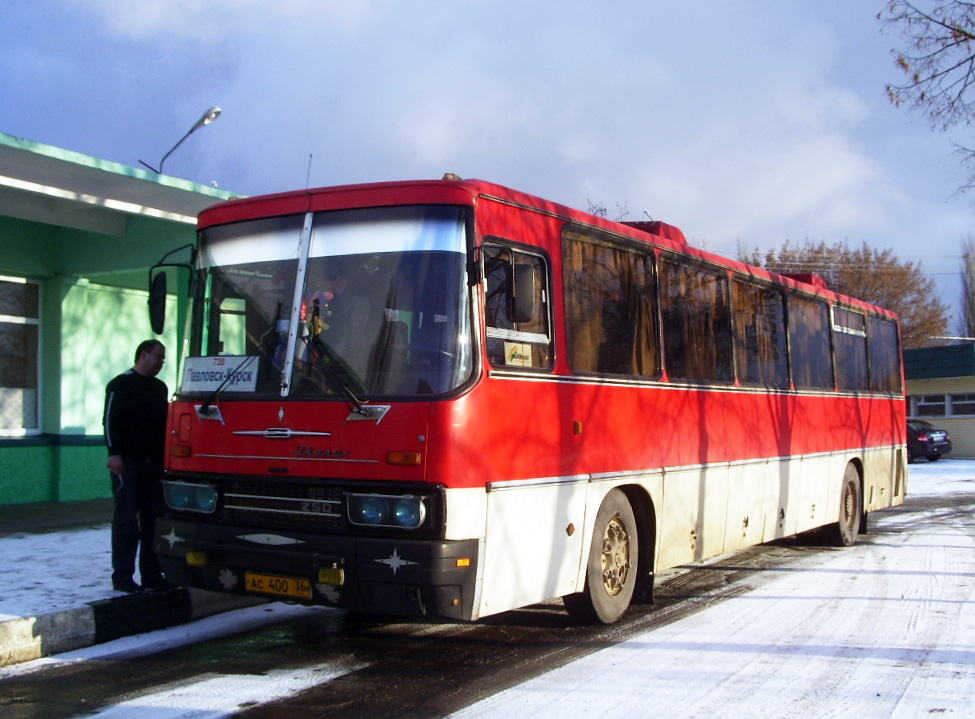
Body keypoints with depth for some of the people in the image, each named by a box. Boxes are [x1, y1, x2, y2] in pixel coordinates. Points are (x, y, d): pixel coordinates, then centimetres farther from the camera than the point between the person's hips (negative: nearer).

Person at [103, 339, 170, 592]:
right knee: (127, 520, -4)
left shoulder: (160, 387, 19)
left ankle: (151, 574, 11)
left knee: (153, 519, 6)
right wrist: (114, 453, -20)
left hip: (154, 463, 7)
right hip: (128, 463, -7)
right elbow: (110, 419, -11)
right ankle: (122, 576, 1)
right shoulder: (122, 384, -4)